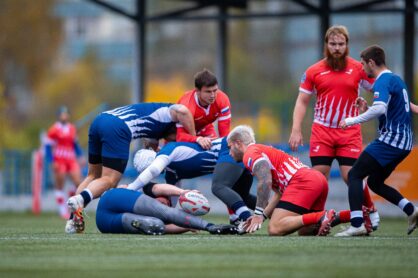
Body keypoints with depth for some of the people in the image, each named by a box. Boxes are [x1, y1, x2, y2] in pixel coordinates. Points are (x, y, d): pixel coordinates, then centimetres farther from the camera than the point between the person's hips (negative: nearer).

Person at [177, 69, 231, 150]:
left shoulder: (222, 99, -30)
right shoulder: (186, 105, -40)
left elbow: (224, 131, -26)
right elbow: (181, 136, -46)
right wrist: (198, 139, -64)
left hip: (204, 127, 3)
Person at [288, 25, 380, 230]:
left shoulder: (358, 69, 1)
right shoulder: (314, 71, 3)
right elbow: (302, 101, 7)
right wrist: (296, 130, -2)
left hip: (349, 132, -1)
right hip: (322, 131, 1)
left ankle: (371, 212, 15)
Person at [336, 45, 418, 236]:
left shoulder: (383, 81, -12)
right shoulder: (397, 80, 18)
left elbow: (380, 108, -29)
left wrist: (353, 120, -20)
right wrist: (366, 107, 25)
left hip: (390, 139, -10)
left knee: (354, 175, -7)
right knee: (375, 182, 19)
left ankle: (357, 224, -18)